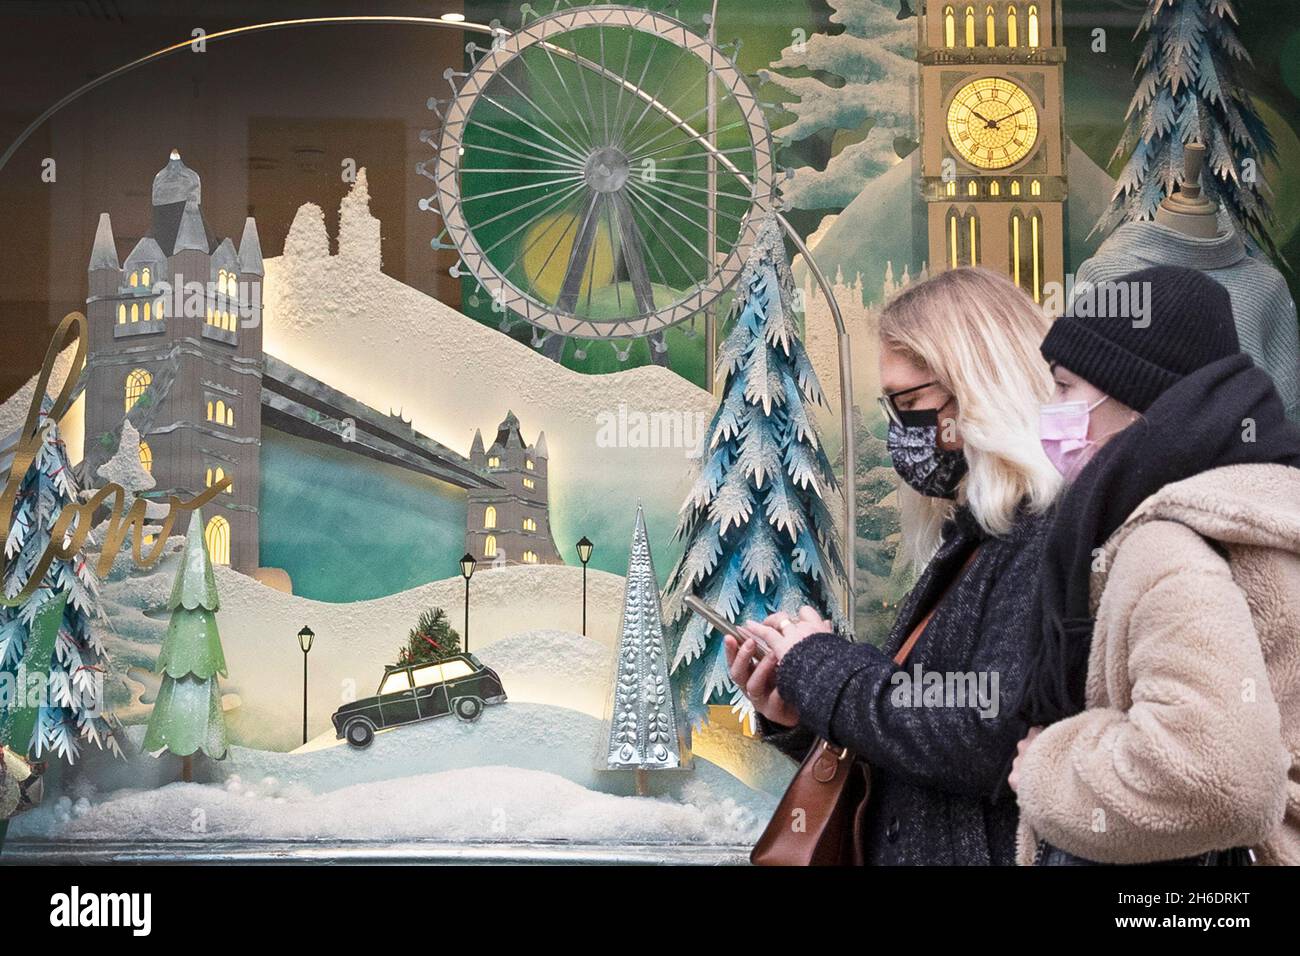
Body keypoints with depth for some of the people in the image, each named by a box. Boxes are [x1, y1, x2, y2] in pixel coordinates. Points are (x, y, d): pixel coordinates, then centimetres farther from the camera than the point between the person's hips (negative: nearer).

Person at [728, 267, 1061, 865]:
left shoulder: (1054, 542, -15)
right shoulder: (971, 544, 13)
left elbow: (992, 743, -24)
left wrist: (819, 667, -13)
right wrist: (799, 719, 1)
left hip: (993, 849, -8)